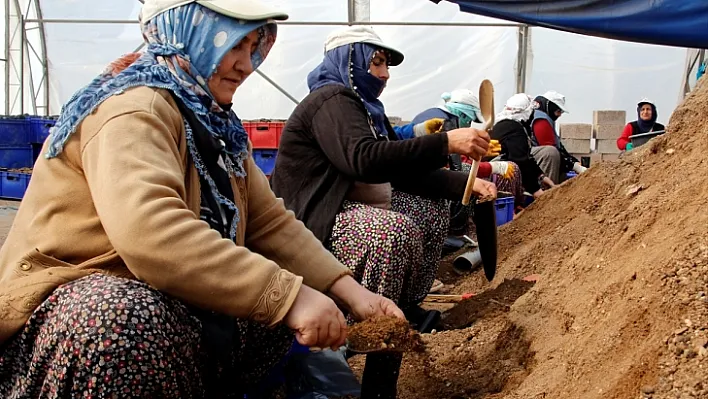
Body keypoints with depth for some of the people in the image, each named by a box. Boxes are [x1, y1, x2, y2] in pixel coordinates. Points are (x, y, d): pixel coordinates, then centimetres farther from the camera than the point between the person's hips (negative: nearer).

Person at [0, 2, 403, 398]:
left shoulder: (214, 123, 10)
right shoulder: (135, 107, -20)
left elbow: (271, 224, 5)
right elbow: (149, 232, -37)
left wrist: (351, 292, -7)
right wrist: (288, 295, -36)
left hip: (170, 305, 9)